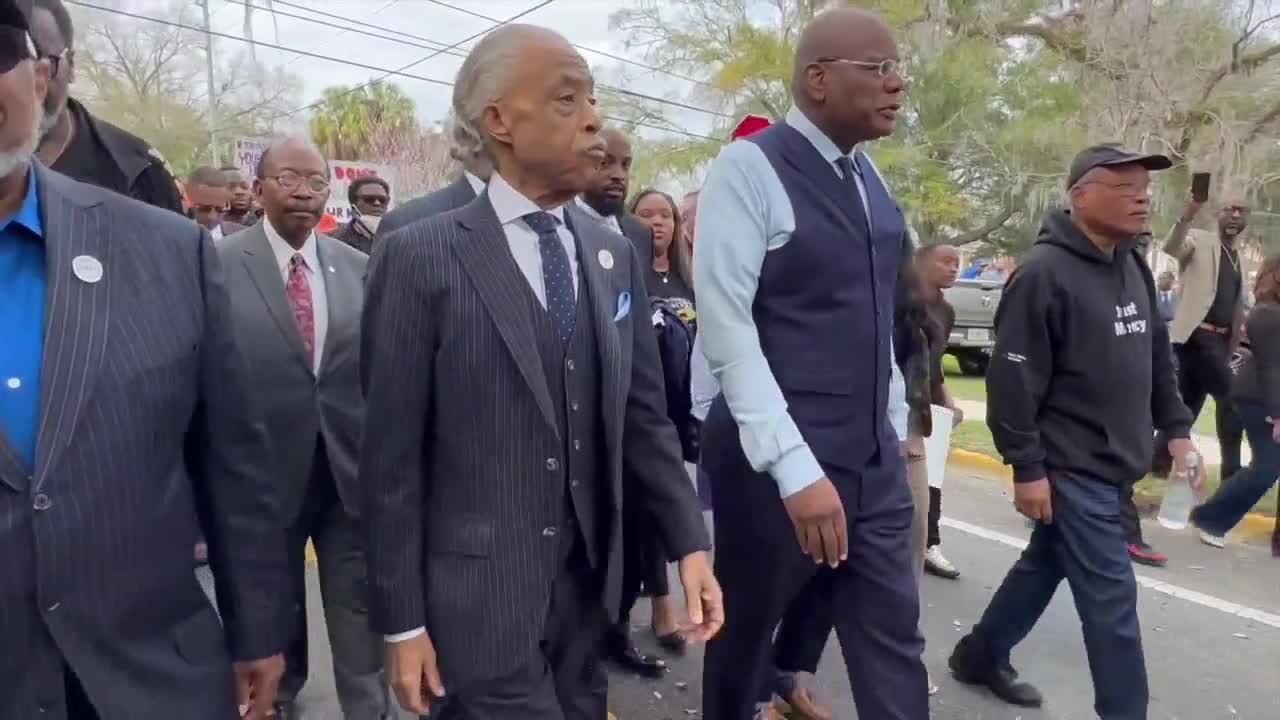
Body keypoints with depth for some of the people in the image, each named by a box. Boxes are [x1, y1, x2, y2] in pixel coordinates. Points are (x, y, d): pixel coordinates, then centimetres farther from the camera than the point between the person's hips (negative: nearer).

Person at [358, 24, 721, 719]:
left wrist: (689, 543, 1)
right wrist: (402, 620, -7)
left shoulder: (616, 256, 4)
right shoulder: (419, 256, -10)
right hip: (480, 593, -4)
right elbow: (391, 455, -9)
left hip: (589, 583, 5)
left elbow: (644, 414, 7)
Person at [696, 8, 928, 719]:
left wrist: (888, 420, 15)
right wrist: (794, 466, -23)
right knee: (745, 630, 14)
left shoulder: (869, 175, 10)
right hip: (774, 458, -6)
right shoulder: (749, 168, -12)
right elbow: (726, 327, -19)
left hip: (874, 456, 6)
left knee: (893, 640, 10)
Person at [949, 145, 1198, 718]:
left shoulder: (1134, 268, 10)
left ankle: (980, 656, 37)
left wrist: (1176, 428, 14)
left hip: (1113, 465, 9)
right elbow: (1013, 380, -20)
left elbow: (1157, 357, 20)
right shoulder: (1044, 273, -17)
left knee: (1046, 565, 19)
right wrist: (1027, 468, -19)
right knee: (1111, 598, -3)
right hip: (1070, 468, -9)